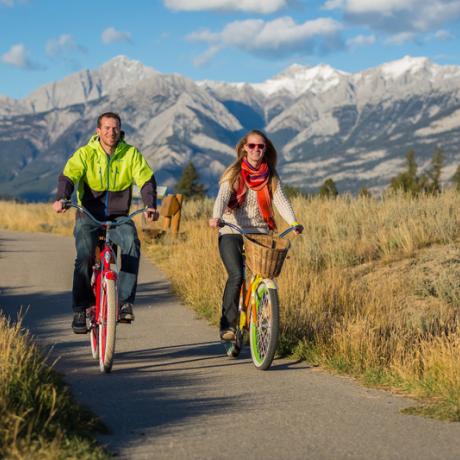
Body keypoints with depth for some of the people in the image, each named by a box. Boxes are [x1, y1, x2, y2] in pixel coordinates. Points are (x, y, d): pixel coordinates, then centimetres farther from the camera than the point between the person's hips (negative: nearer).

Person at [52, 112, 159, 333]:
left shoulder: (131, 154, 1)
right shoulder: (85, 153, -3)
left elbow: (146, 179, -8)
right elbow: (68, 176, -16)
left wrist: (150, 205, -27)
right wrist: (61, 199, -37)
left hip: (119, 217, 1)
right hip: (89, 217, -1)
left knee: (132, 244, -30)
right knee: (85, 255, -25)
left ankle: (125, 302, -26)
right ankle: (80, 310, -13)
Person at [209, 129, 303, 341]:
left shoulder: (271, 177, 10)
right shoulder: (233, 174, 2)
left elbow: (281, 200, -4)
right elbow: (223, 197, -14)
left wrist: (293, 222, -23)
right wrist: (216, 217, -35)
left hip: (259, 233, 3)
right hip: (232, 233, -3)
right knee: (236, 276, -21)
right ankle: (228, 325, -14)